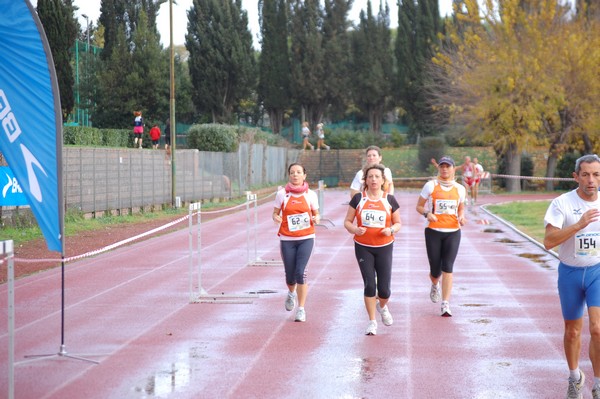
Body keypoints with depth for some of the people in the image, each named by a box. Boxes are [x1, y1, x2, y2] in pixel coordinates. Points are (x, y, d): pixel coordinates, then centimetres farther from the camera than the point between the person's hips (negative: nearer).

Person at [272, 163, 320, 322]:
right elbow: (275, 213, 9)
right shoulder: (282, 194, 1)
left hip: (306, 238, -1)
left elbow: (316, 214, 13)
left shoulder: (310, 194, 2)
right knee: (290, 274, 5)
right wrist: (277, 218, -14)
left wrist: (316, 219, -10)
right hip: (287, 239, 1)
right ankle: (291, 293, 42)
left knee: (300, 272, -14)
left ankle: (301, 309, -3)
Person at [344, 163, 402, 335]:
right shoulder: (358, 199, -1)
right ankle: (372, 321, 8)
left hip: (384, 247, 1)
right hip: (363, 247, -1)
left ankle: (382, 307, 36)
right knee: (369, 284, -7)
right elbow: (347, 222, 3)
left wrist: (391, 229, -13)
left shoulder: (390, 199, 1)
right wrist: (355, 229, -18)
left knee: (384, 288, 0)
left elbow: (398, 223, 9)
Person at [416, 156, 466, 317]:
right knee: (435, 270, 3)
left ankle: (445, 305, -12)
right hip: (433, 231, -1)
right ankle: (435, 286, 42)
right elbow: (419, 206, 6)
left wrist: (461, 217, 0)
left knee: (448, 268, -12)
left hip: (453, 232, 1)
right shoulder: (430, 186, 1)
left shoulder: (460, 189, 8)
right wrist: (427, 214, -15)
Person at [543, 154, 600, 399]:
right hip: (570, 273, -1)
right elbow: (549, 241, -23)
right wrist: (579, 225, -33)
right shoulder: (562, 203, -12)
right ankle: (575, 378, 35)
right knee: (573, 331, 12)